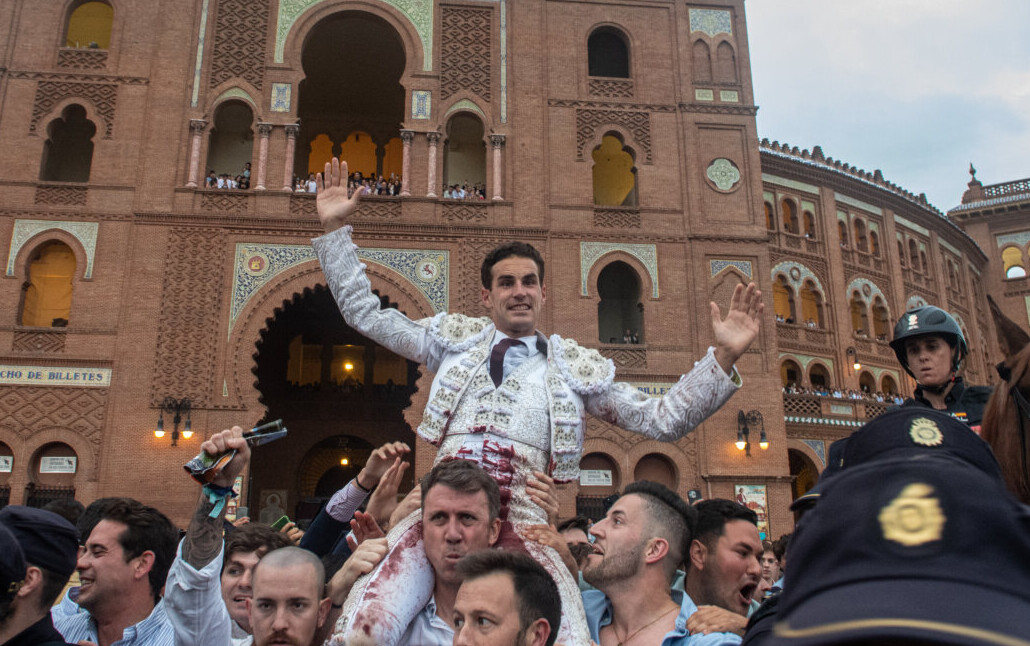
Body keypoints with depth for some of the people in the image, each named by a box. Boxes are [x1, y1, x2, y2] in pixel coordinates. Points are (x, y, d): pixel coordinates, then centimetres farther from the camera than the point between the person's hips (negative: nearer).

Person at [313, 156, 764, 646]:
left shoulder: (576, 365, 17)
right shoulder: (456, 338, 19)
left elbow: (662, 419, 14)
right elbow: (363, 311, 22)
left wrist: (723, 356, 3)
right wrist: (334, 228, 16)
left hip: (522, 521, 0)